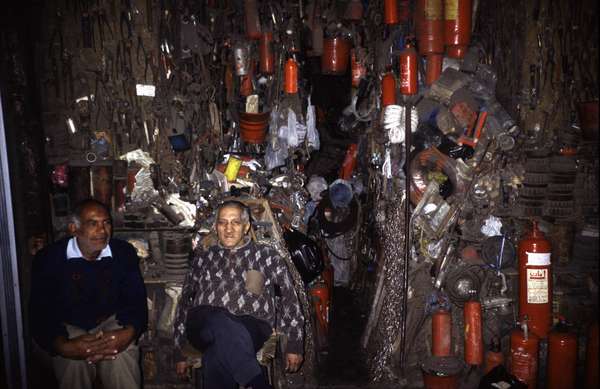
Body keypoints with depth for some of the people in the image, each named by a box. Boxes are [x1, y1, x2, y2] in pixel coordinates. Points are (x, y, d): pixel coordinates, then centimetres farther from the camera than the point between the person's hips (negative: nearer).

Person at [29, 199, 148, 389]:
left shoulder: (124, 253, -6)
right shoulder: (48, 258, -11)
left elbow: (136, 302, -6)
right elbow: (40, 314, -12)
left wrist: (129, 333, -28)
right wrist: (63, 347, -32)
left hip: (112, 322, 1)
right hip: (68, 328, 0)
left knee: (122, 356, -29)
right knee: (74, 363, -31)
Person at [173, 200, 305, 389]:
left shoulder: (266, 255, 18)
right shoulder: (204, 257, 23)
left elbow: (290, 297, 13)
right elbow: (184, 301, 22)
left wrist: (294, 344, 5)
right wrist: (179, 351, 16)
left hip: (252, 326, -1)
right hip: (204, 326, 2)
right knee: (220, 324, -36)